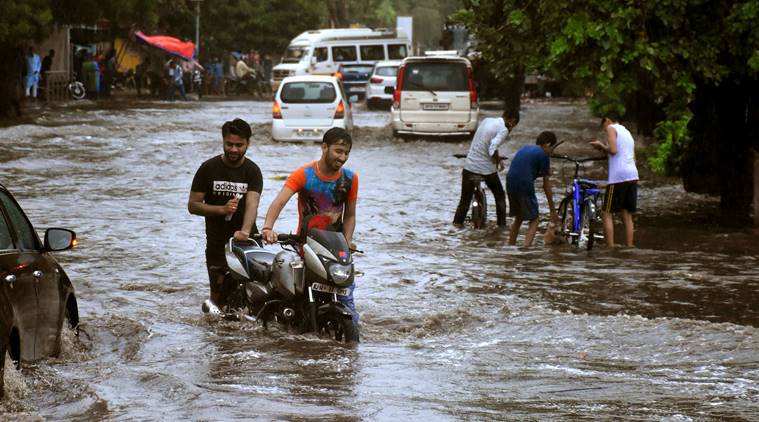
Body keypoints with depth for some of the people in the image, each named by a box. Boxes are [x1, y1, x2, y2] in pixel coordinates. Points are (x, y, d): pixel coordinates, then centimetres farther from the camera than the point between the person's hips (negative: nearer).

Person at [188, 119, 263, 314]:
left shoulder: (252, 171, 0)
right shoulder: (209, 169, 0)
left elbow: (252, 204, -16)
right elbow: (192, 205, 0)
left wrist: (245, 231, -34)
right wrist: (221, 209, -17)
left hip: (246, 241, 0)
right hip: (217, 244, 0)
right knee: (220, 298, -2)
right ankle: (213, 305, 27)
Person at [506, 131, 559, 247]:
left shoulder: (524, 148, 22)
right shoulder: (543, 155, 1)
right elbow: (546, 185, 2)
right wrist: (552, 210, 6)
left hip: (510, 185, 7)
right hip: (525, 186, -6)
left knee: (518, 218, 23)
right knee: (533, 220, 4)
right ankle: (526, 249, -12)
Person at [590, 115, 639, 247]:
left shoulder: (611, 128, 1)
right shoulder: (627, 133, 26)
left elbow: (613, 150, -13)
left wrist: (601, 146, 5)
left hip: (618, 176, -8)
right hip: (633, 176, 8)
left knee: (607, 214, -3)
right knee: (627, 215, 10)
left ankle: (610, 247, -12)